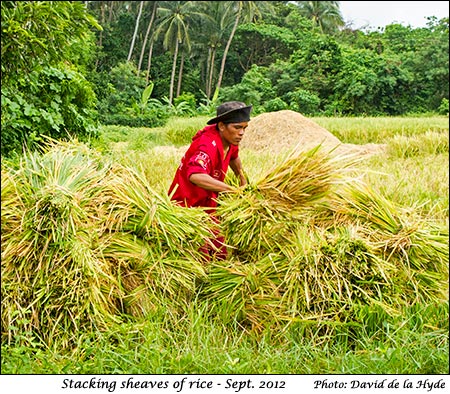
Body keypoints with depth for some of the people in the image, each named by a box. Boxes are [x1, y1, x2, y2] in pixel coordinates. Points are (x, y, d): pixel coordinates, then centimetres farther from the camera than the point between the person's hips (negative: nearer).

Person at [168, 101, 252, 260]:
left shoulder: (229, 140, -3)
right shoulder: (208, 146, -30)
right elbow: (195, 176, -51)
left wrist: (242, 180, 26)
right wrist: (232, 190, -52)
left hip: (207, 207, 9)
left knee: (220, 255, 12)